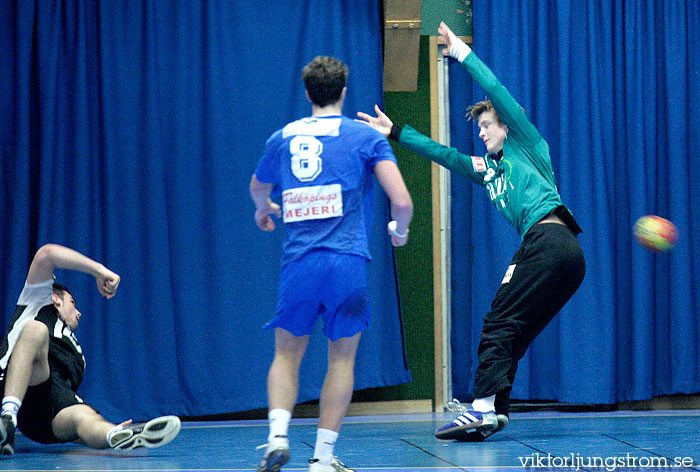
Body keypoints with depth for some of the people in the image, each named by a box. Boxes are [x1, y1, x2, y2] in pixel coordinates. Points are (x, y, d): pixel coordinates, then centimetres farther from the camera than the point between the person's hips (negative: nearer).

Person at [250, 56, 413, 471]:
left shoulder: (282, 138, 12)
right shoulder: (367, 137, 3)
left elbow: (258, 188, 33)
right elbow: (402, 202, -5)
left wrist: (264, 210, 56)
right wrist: (400, 232, 17)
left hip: (298, 262, 2)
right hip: (348, 262, -2)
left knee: (287, 353, 14)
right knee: (342, 358, 9)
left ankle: (278, 436, -6)